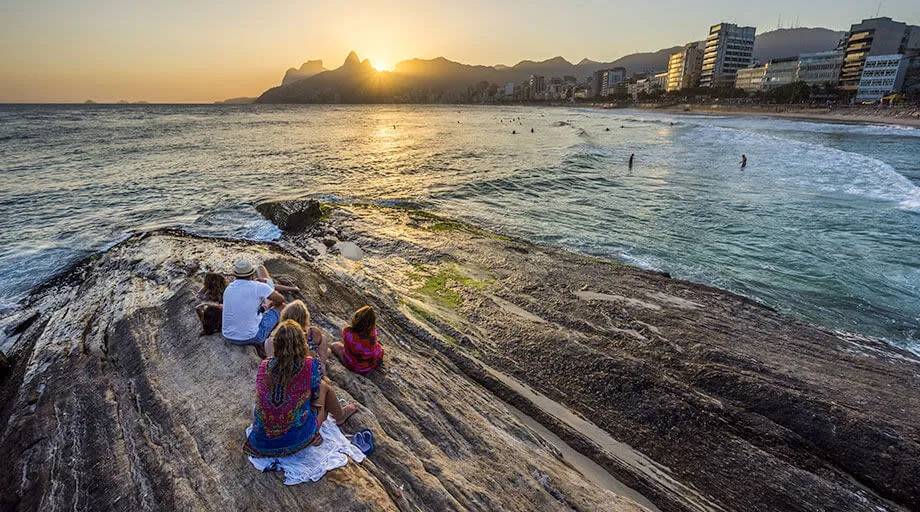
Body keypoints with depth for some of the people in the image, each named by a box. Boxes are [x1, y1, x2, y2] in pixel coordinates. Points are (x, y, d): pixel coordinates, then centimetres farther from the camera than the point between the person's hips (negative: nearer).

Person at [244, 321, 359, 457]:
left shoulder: (263, 365, -5)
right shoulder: (309, 365, -15)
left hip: (262, 445, 3)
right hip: (298, 441, -3)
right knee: (324, 386, 17)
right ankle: (340, 416, 43)